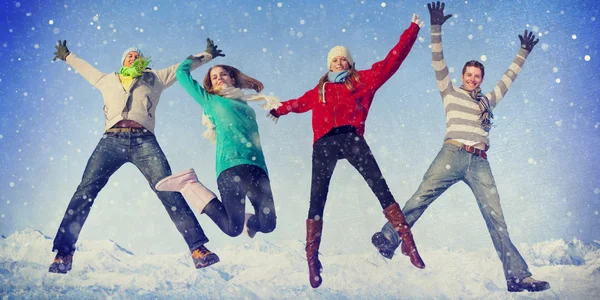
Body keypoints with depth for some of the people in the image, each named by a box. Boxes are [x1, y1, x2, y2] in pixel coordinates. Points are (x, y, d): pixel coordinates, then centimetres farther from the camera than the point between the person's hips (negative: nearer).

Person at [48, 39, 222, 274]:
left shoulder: (155, 78, 27)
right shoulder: (107, 80, 31)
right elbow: (85, 68, 49)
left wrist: (207, 55, 43)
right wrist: (67, 57, 63)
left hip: (144, 140, -1)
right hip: (112, 139, 2)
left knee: (168, 190, -18)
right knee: (86, 189, -15)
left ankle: (198, 248, -23)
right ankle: (63, 252, -12)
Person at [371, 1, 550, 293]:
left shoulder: (488, 101, 27)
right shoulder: (450, 93, 16)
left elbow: (508, 79, 39)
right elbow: (439, 64, 7)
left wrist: (523, 53, 45)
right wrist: (436, 30, -1)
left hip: (480, 163, 3)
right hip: (452, 155, -2)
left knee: (496, 218, -4)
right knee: (421, 198, -15)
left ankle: (517, 276, -6)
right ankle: (388, 238, -9)